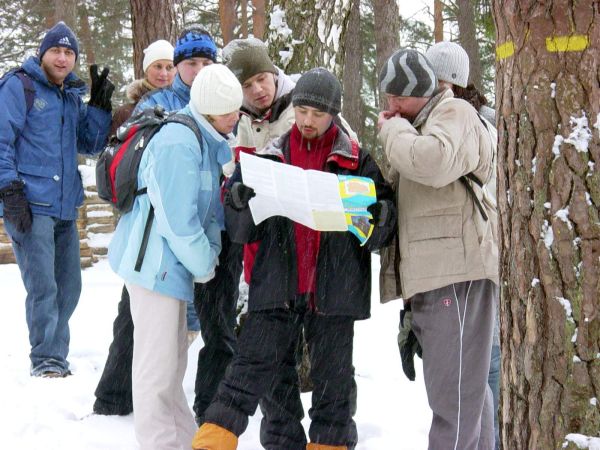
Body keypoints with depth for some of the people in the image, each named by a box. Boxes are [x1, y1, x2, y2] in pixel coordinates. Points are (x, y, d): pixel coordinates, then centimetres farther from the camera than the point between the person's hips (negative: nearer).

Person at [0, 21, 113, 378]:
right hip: (30, 205, -7)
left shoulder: (73, 96, 18)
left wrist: (100, 105, 3)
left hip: (65, 208, 7)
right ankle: (46, 361, -2)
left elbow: (91, 145, 15)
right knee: (43, 286, -10)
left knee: (69, 287, 10)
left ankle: (55, 357, 21)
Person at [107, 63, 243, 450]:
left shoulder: (208, 140, 10)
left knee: (174, 358, 19)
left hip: (170, 262, 10)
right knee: (158, 364, -5)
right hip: (156, 262, -10)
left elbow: (211, 205, 15)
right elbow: (177, 219, -23)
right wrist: (204, 265, -11)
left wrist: (210, 254, 1)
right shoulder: (180, 142, -21)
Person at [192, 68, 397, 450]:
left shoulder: (357, 161, 4)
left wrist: (380, 216, -16)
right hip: (277, 287, 0)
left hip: (334, 288, 0)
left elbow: (379, 232, 7)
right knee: (253, 368, -1)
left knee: (332, 378, 10)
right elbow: (243, 230, 7)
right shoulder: (270, 157, 8)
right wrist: (240, 203, -15)